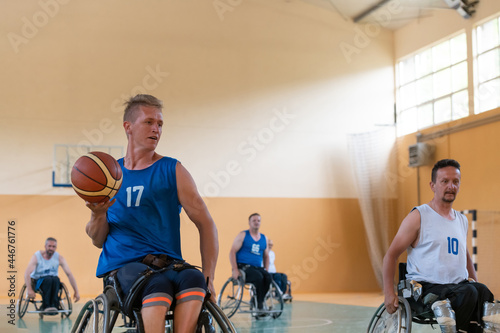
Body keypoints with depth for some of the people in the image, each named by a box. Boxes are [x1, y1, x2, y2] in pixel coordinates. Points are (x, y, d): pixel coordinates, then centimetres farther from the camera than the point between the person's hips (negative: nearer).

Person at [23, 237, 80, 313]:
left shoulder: (59, 258, -6)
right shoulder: (37, 256, -12)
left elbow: (69, 274, -8)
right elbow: (27, 274, -22)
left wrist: (76, 291, -14)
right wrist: (29, 290, -37)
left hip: (53, 280, 2)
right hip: (38, 280, -2)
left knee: (56, 279, -34)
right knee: (48, 279, -35)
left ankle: (54, 305, -35)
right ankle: (46, 306, -34)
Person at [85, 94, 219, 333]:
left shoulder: (172, 170, 8)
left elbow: (206, 225, 5)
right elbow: (98, 240, 13)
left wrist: (208, 278, -7)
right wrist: (98, 214, -10)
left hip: (168, 264, 1)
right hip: (122, 265, 0)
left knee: (193, 279, -34)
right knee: (158, 287, -35)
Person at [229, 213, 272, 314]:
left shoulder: (264, 238, 16)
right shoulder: (243, 235, 2)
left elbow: (266, 256, 23)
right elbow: (232, 252, -4)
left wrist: (266, 271, 7)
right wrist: (235, 270, -14)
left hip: (258, 267, 5)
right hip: (243, 267, -5)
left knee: (268, 278, -27)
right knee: (258, 277, -33)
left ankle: (257, 302, -15)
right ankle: (260, 305, -20)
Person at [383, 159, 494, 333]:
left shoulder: (462, 220, 18)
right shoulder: (418, 217, -1)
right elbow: (391, 255, 0)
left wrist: (476, 283, 20)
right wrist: (389, 292, -8)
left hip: (459, 284, 5)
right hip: (427, 288, -5)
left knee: (482, 291, -27)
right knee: (468, 292, -32)